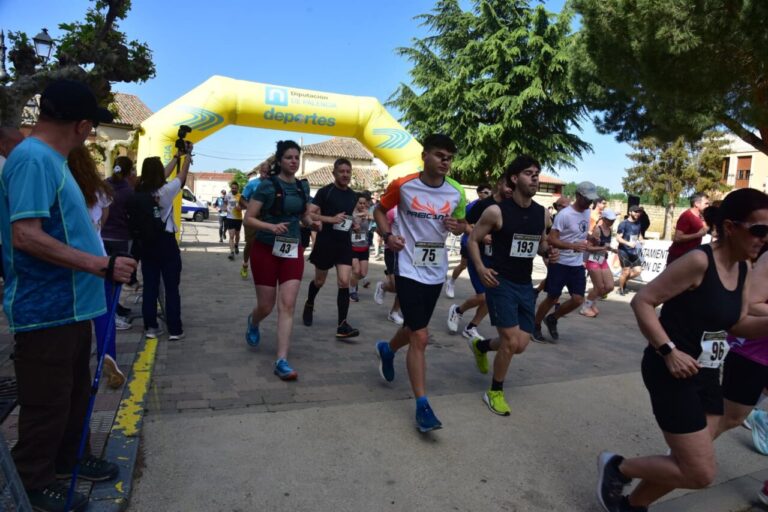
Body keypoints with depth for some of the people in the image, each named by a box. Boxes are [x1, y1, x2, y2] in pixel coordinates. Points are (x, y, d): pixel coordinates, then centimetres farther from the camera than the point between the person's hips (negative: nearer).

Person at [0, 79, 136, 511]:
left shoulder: (50, 159, 13)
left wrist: (101, 260, 22)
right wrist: (101, 265, -27)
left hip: (69, 305, 10)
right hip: (45, 309, -10)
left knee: (75, 392, 22)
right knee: (47, 402, 6)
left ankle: (68, 459, 39)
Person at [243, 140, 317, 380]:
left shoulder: (303, 186, 5)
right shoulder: (268, 185, -10)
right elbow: (248, 218, -11)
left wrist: (312, 222, -5)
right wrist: (271, 227, -28)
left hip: (293, 250, 3)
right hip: (266, 250, -3)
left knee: (287, 305, -6)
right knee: (266, 306, 7)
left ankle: (282, 361, -3)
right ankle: (253, 322, 45)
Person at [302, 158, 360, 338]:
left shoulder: (353, 196, 10)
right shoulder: (325, 191, -7)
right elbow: (309, 214, -13)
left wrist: (354, 224, 6)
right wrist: (331, 219, -24)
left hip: (345, 243, 4)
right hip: (325, 242, -3)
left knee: (344, 282, -8)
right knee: (319, 281, 14)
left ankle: (342, 325, -7)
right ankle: (309, 305, 45)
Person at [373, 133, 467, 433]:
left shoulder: (457, 192, -1)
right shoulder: (403, 185, -9)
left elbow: (461, 225, 14)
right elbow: (380, 210, 6)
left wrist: (457, 227, -10)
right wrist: (387, 235, -12)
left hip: (436, 271, 5)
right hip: (409, 269, -5)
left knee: (414, 329, 21)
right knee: (420, 337, -10)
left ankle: (387, 350, 53)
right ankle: (422, 405, 1)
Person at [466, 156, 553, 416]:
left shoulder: (542, 213, 4)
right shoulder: (496, 211, -13)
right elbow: (473, 240, -6)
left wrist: (548, 252, -4)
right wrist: (480, 267, -20)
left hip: (525, 284, 6)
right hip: (500, 282, -6)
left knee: (520, 345, 8)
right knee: (511, 341, -10)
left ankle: (481, 345, 40)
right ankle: (494, 392, 14)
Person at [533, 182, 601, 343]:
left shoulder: (587, 212, 8)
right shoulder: (564, 214, -17)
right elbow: (551, 239, -21)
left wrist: (589, 247, 16)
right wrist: (573, 246, -30)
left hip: (577, 265, 7)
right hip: (560, 263, -7)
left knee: (578, 300, -1)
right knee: (552, 298, 1)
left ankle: (552, 319, 22)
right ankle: (536, 326, 20)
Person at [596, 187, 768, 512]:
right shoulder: (699, 261, -19)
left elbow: (738, 325, 14)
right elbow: (642, 301, -19)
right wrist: (669, 351, -26)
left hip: (706, 375, 9)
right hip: (672, 372, -9)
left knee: (690, 465, 16)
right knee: (700, 474, -5)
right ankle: (616, 467, 16)